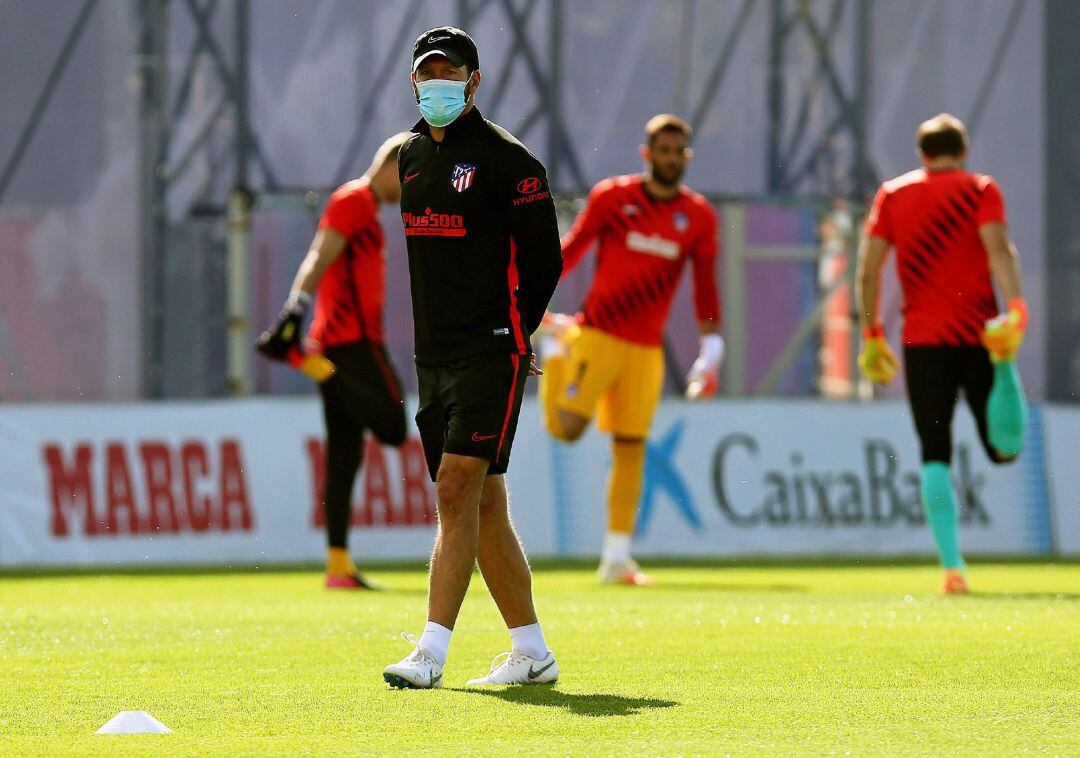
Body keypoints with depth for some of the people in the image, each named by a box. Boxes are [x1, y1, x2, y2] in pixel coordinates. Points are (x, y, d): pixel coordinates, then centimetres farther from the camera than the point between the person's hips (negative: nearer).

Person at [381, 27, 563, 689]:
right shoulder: (408, 158, 14)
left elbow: (544, 259, -5)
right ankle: (532, 653, 17)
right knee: (483, 505, 9)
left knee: (457, 490, -15)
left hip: (492, 353, -7)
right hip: (433, 358, 7)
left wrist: (508, 335, -1)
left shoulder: (506, 158, -7)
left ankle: (432, 651, -19)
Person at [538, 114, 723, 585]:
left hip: (646, 348, 2)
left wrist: (711, 352, -1)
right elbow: (571, 250, 4)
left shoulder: (698, 216, 5)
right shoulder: (612, 197, -2)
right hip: (597, 334, -2)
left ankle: (617, 556, 6)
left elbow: (705, 287, 6)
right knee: (567, 428, -11)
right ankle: (555, 347, 22)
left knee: (631, 447, -1)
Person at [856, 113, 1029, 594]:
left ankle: (952, 565, -8)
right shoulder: (980, 189, 6)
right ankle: (1002, 364, -27)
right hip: (977, 333, -1)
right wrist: (1016, 310, -20)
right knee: (1005, 446, 1)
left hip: (922, 339, 1)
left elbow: (868, 269, 5)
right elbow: (999, 249, -11)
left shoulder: (892, 194, 11)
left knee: (935, 455, 4)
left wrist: (871, 335, 11)